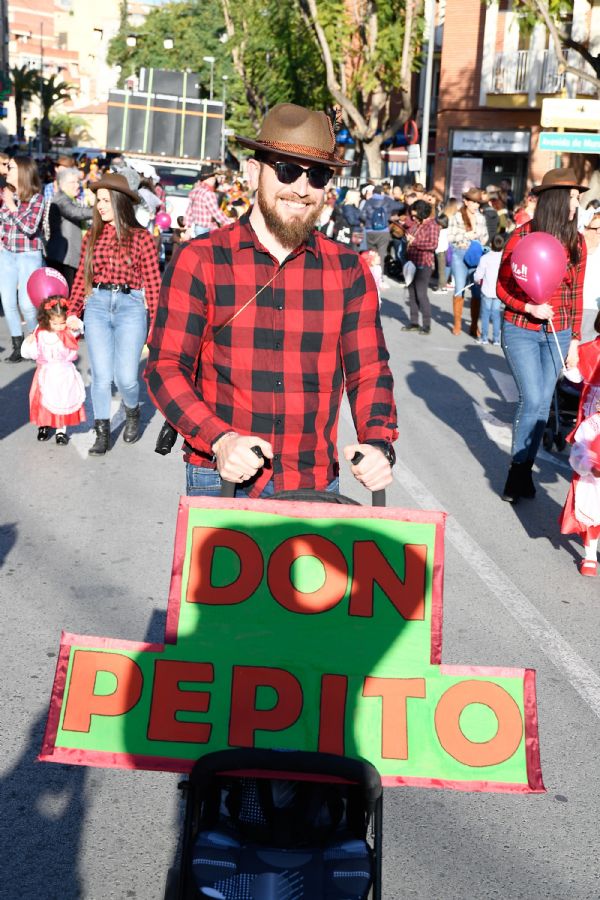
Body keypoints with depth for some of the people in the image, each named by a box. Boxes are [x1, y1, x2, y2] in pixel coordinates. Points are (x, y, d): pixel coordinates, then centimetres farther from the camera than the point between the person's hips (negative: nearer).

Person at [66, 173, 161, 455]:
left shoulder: (141, 237, -2)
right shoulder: (92, 236, 7)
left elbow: (152, 282, -1)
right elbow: (81, 277, 11)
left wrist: (154, 323, -3)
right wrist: (72, 312, 6)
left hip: (131, 306, -3)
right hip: (97, 305, 3)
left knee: (125, 377, -5)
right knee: (101, 375, 2)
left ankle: (133, 413, 28)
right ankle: (102, 432, 16)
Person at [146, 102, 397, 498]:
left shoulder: (349, 270, 5)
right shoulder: (200, 262, -2)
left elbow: (369, 371, 6)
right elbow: (166, 368, -5)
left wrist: (378, 444, -13)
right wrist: (218, 440, -20)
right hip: (221, 480, -2)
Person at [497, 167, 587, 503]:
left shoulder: (577, 242, 2)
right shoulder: (522, 236, -9)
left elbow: (577, 294, 8)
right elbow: (502, 286, -2)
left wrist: (575, 339, 7)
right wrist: (528, 308, -19)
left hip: (558, 334, 4)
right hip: (521, 330, -4)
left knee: (543, 403, 6)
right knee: (532, 400, -10)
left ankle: (524, 468, 19)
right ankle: (518, 469, 9)